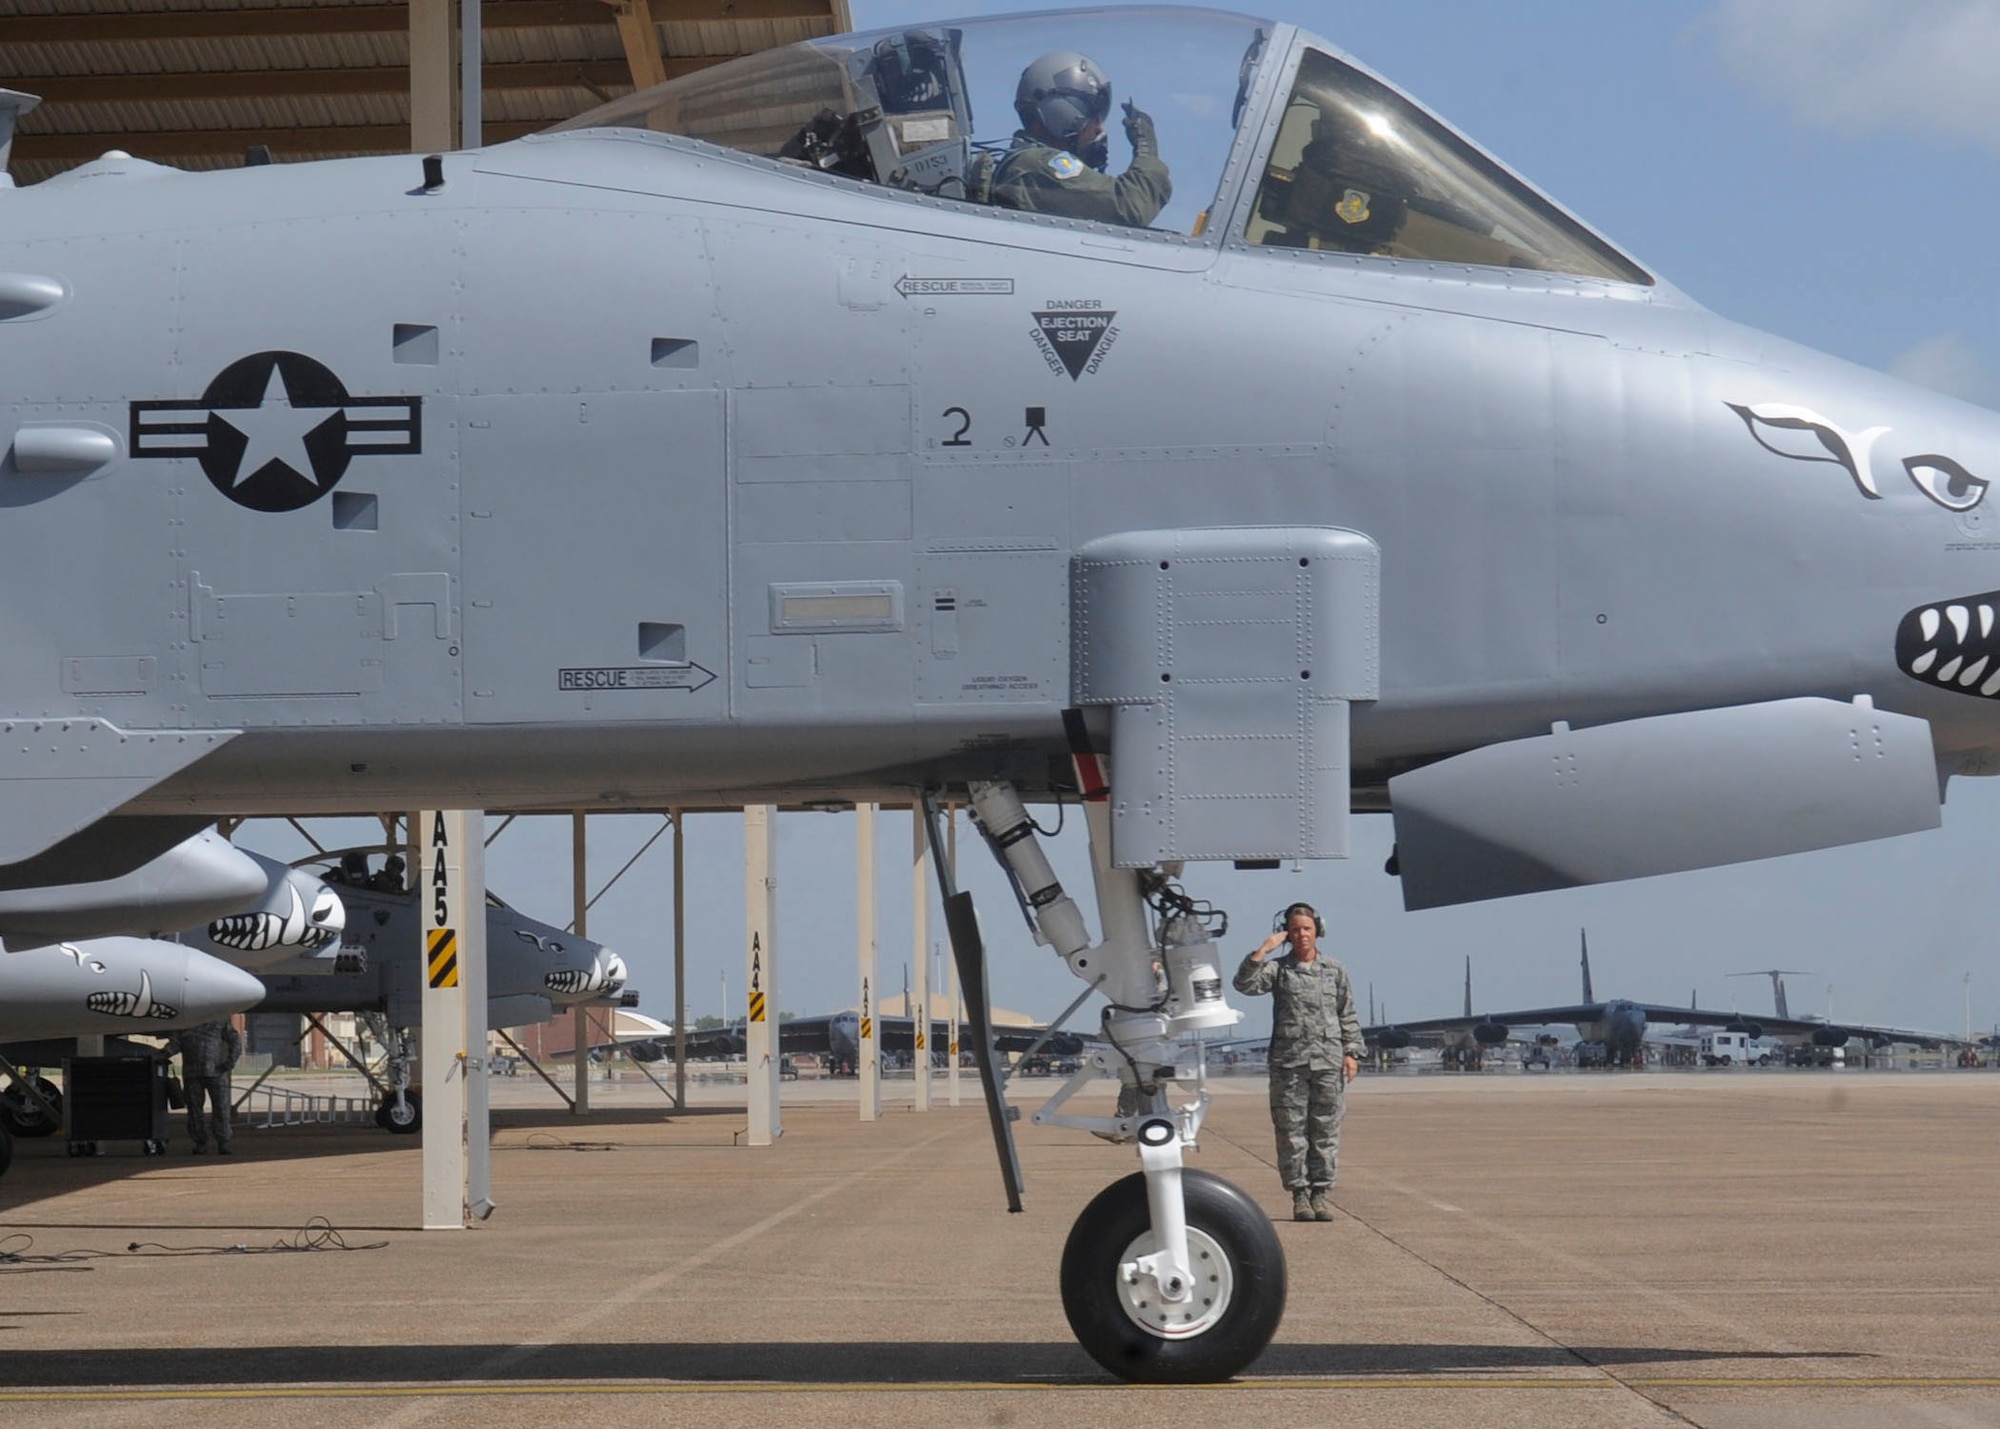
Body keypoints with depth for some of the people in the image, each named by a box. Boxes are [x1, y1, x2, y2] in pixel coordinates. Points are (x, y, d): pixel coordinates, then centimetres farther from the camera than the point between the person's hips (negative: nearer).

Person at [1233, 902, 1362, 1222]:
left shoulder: (1334, 971, 11)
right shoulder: (1278, 969, 6)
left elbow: (1348, 1016, 13)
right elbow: (1245, 984, -11)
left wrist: (1351, 1052, 5)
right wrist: (1263, 950, -14)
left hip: (1328, 1063, 1)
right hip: (1288, 1063, -1)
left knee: (1326, 1131, 2)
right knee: (1291, 1131, -1)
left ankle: (1320, 1195, 8)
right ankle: (1299, 1195, 4)